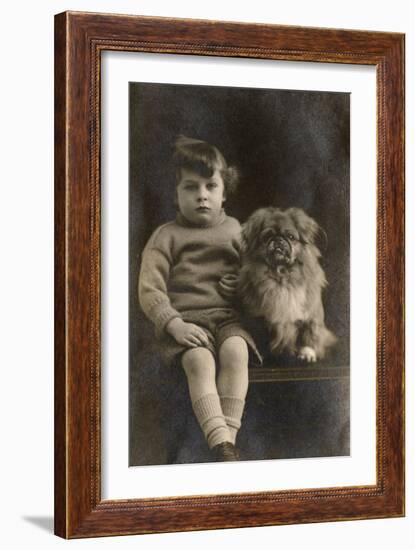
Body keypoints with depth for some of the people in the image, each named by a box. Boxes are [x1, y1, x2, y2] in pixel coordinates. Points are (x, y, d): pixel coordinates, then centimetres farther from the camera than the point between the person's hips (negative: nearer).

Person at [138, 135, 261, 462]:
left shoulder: (235, 230, 17)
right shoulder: (166, 236, 8)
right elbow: (149, 289, -1)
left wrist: (241, 283, -2)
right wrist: (173, 324, -17)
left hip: (229, 317, 2)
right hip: (185, 319, -2)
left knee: (236, 352, -32)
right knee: (200, 360, -33)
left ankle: (229, 434, -35)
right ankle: (221, 446, -43)